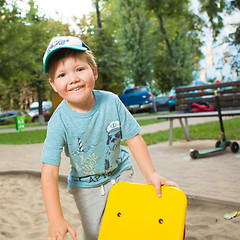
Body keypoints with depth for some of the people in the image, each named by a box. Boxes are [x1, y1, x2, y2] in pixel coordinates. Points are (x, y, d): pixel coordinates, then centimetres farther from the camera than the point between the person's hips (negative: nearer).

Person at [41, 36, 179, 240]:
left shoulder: (111, 102, -22)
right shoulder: (59, 122, -27)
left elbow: (134, 137, -12)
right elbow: (49, 172, -28)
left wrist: (151, 174, -18)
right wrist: (56, 220, -34)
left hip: (119, 174, 2)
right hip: (85, 186, -1)